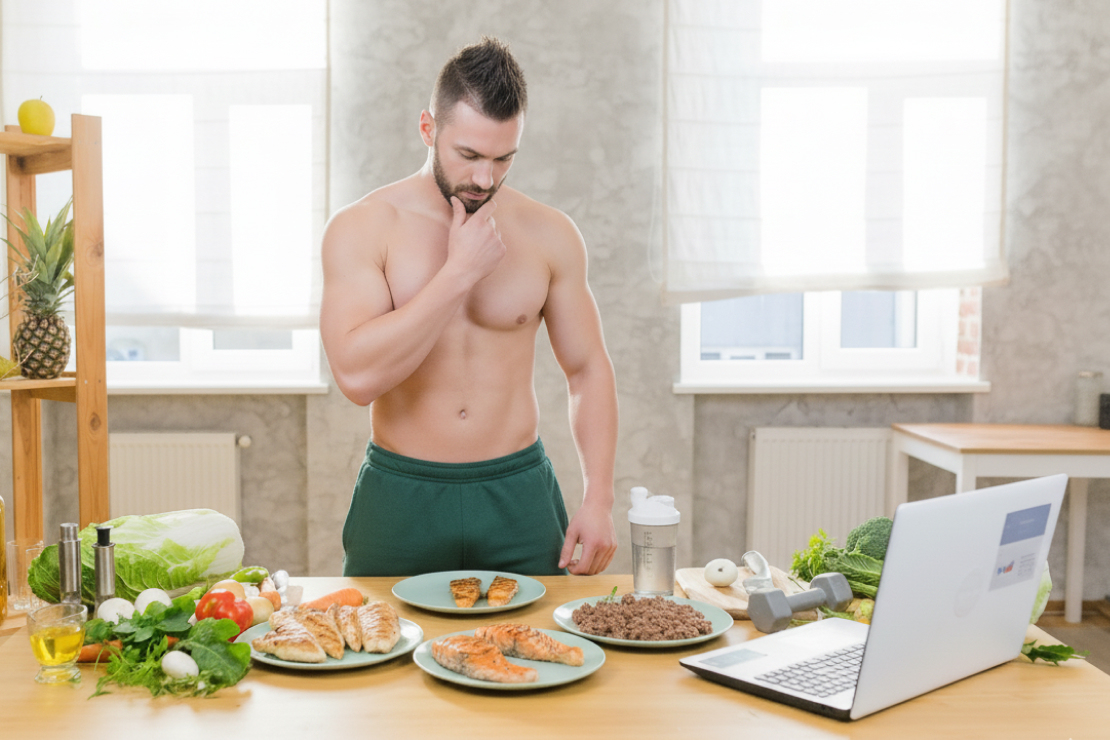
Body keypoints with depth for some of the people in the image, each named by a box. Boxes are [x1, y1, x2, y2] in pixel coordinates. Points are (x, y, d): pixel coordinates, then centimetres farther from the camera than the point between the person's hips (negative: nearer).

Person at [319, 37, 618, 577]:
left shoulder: (550, 236, -1)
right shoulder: (360, 229, -7)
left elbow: (588, 371, 6)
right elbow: (357, 376, -20)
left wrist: (598, 500, -3)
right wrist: (458, 271, -20)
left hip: (519, 498, 2)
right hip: (400, 504, -1)